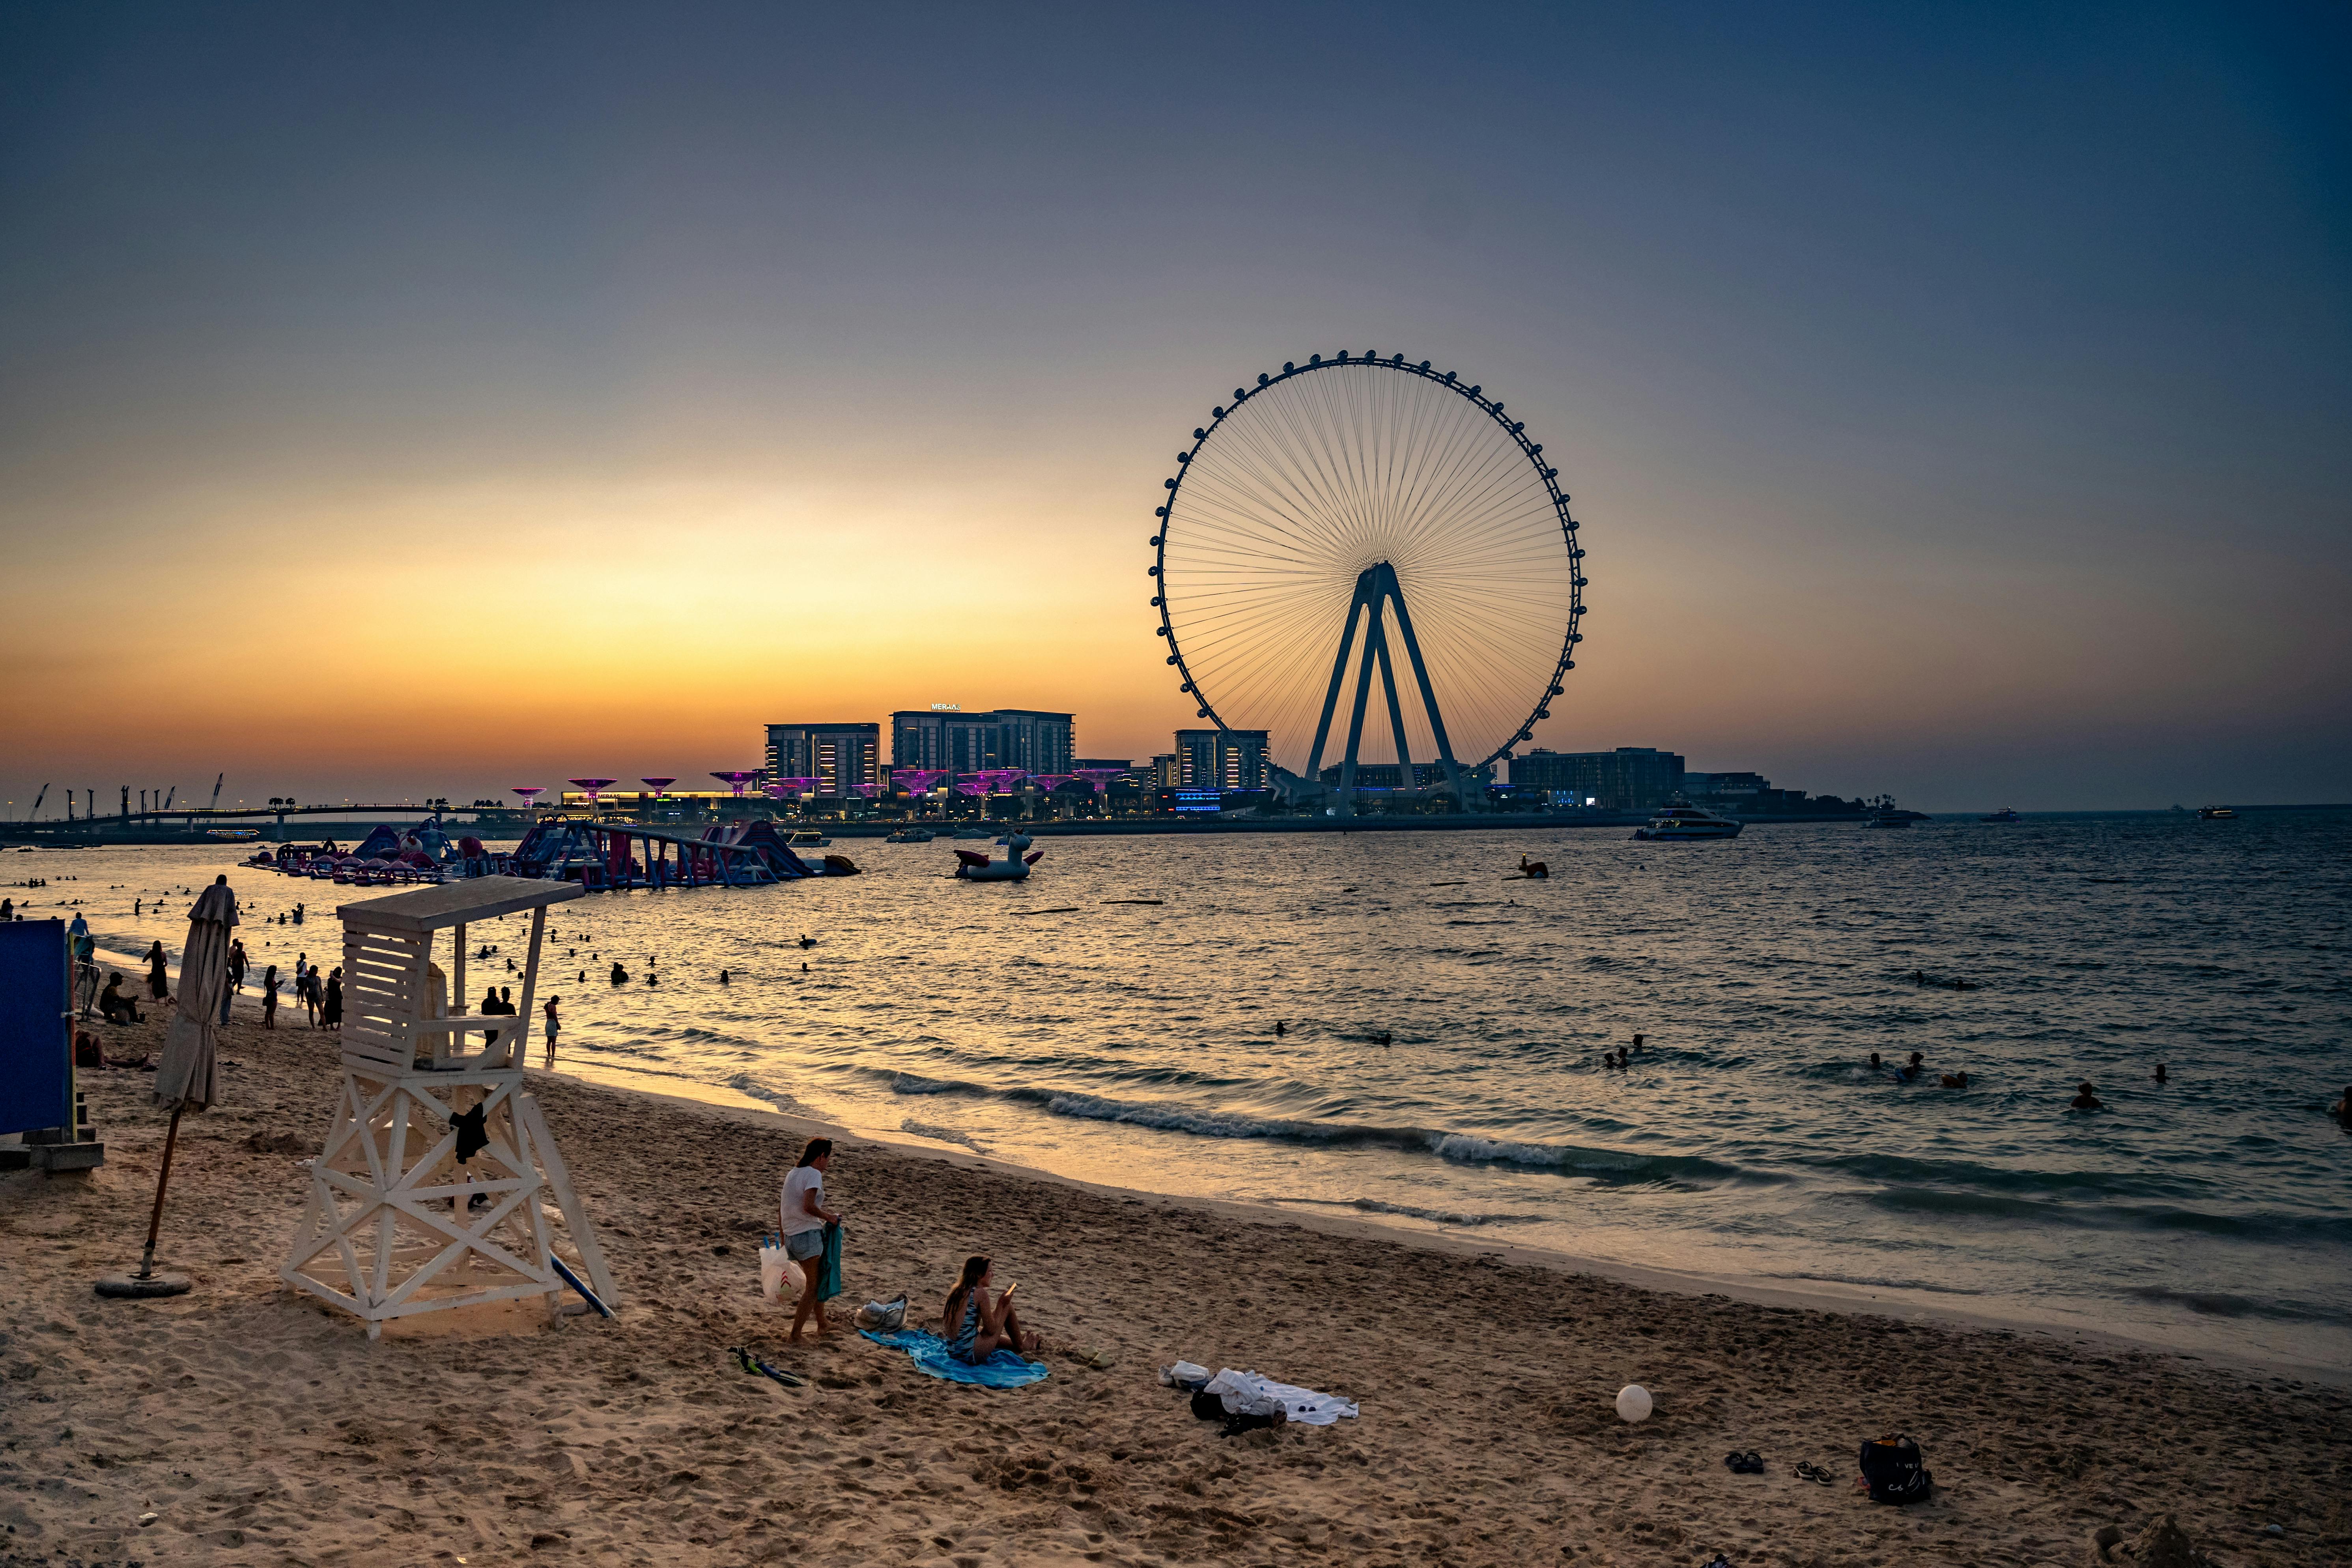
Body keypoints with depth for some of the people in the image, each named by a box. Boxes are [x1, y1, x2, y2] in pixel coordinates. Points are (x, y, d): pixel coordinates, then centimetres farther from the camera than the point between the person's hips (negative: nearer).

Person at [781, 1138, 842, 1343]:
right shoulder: (814, 1174, -12)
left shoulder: (793, 1173, 15)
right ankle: (795, 1335, -1)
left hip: (791, 1236, 9)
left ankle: (822, 1327, 29)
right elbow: (808, 1206, -24)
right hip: (808, 1234, -9)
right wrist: (828, 1217, -11)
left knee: (816, 1282, 21)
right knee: (813, 1287, 0)